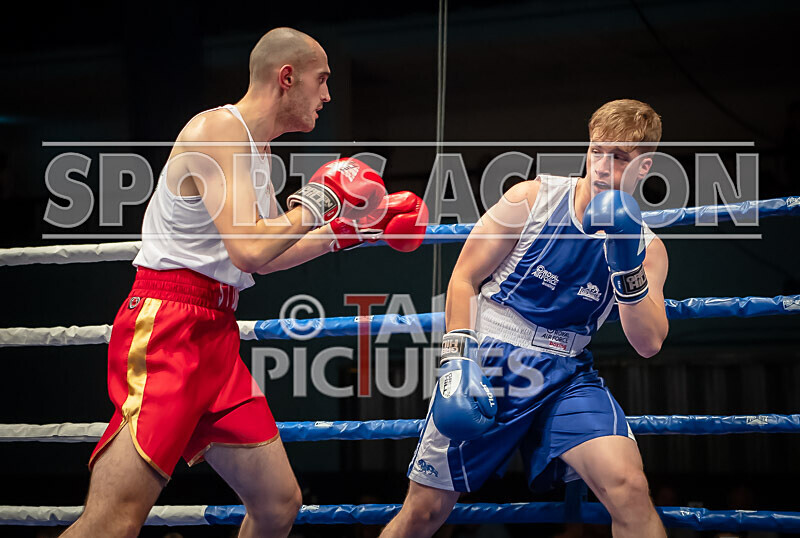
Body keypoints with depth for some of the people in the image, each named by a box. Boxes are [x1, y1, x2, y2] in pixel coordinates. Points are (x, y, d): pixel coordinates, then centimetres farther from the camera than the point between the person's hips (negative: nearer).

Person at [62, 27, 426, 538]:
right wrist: (314, 204, -7)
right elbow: (248, 251, -22)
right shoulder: (217, 131, -10)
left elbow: (264, 256, 30)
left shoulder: (258, 152, 20)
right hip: (166, 328, -10)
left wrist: (350, 230, 28)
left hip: (217, 335, 10)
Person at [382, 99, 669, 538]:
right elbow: (464, 277, -1)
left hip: (562, 373, 1)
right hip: (486, 359, -1)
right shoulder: (533, 197, -4)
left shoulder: (645, 247, 2)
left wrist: (627, 263, -22)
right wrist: (456, 361, -13)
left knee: (627, 485, -25)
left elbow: (648, 344, -8)